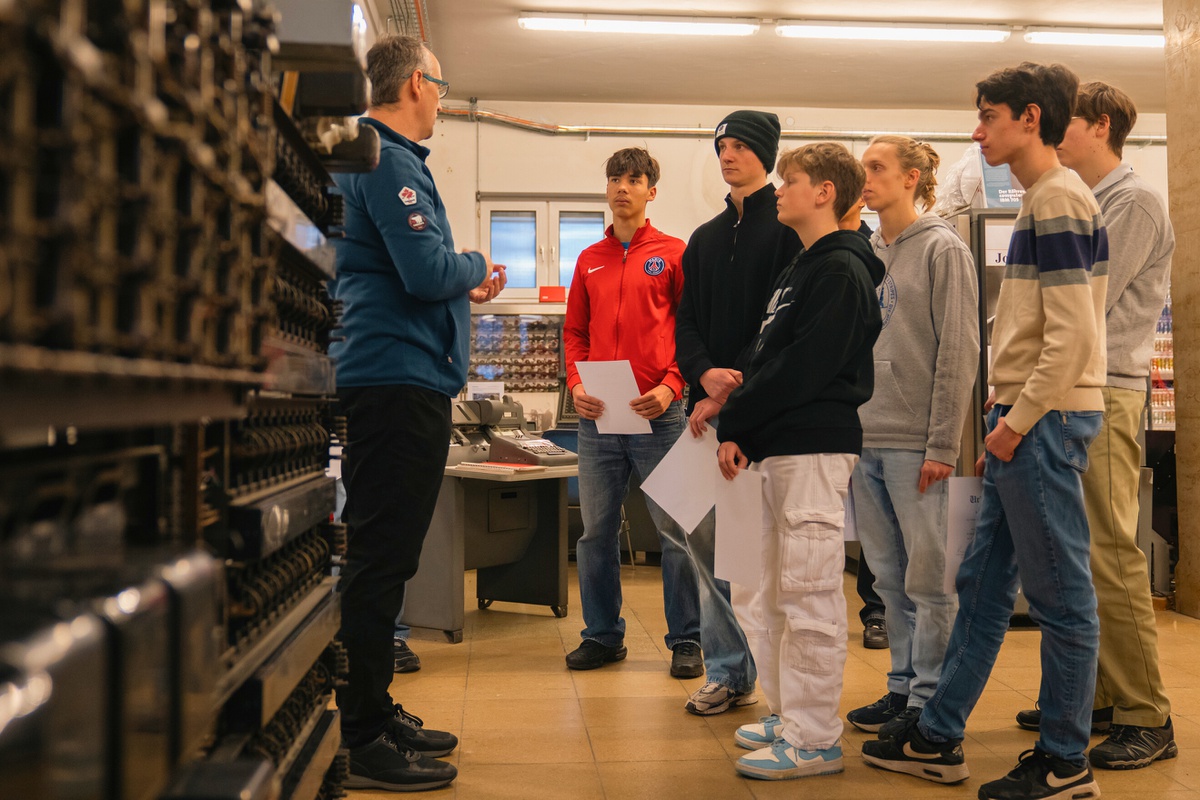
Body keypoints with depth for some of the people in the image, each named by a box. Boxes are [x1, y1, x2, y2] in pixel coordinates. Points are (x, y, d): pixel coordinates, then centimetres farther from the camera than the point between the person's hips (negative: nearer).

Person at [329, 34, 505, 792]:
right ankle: (360, 740, 0)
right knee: (380, 559, -7)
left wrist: (463, 282, 11)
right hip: (399, 380, -11)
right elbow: (429, 271, -20)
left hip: (399, 381, 11)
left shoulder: (388, 157, 21)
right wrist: (478, 268, -1)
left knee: (384, 557, 14)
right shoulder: (389, 161, -11)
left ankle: (374, 711, 24)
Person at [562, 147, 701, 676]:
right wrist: (575, 383, 0)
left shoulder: (674, 253, 4)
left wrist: (671, 385, -13)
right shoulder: (589, 260, 15)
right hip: (598, 416, 4)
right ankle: (603, 636, 21)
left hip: (658, 414, -4)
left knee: (675, 529, 1)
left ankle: (686, 641, 12)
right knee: (596, 531, 8)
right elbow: (574, 331, 17)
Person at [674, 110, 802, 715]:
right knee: (706, 535, 6)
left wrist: (734, 390, -14)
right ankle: (728, 672, 17)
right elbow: (686, 322, 15)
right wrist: (705, 375, -6)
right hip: (708, 408, 6)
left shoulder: (789, 228, -1)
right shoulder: (705, 238, 19)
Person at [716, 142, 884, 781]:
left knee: (810, 594, -5)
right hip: (779, 447, 10)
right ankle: (791, 715, 26)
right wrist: (735, 429, 5)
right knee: (775, 590, 15)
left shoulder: (840, 272, -10)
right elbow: (762, 359, 17)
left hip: (815, 448, -10)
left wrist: (735, 421, -12)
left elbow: (803, 369, -18)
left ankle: (815, 740, 3)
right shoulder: (798, 269, 20)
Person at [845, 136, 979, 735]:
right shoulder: (864, 254, 14)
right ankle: (902, 685, 23)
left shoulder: (942, 249, -5)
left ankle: (929, 698, 11)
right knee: (888, 577, 13)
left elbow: (959, 352, -10)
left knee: (926, 577, 1)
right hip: (865, 438, 7)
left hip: (914, 443, -6)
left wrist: (942, 445, -14)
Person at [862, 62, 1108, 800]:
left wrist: (1019, 421, -15)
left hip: (1046, 420, -10)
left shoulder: (1059, 199, -12)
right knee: (982, 585, 13)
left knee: (1060, 593, 0)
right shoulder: (1044, 200, 17)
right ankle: (937, 740, 22)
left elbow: (1073, 333, -20)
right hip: (1026, 422, 10)